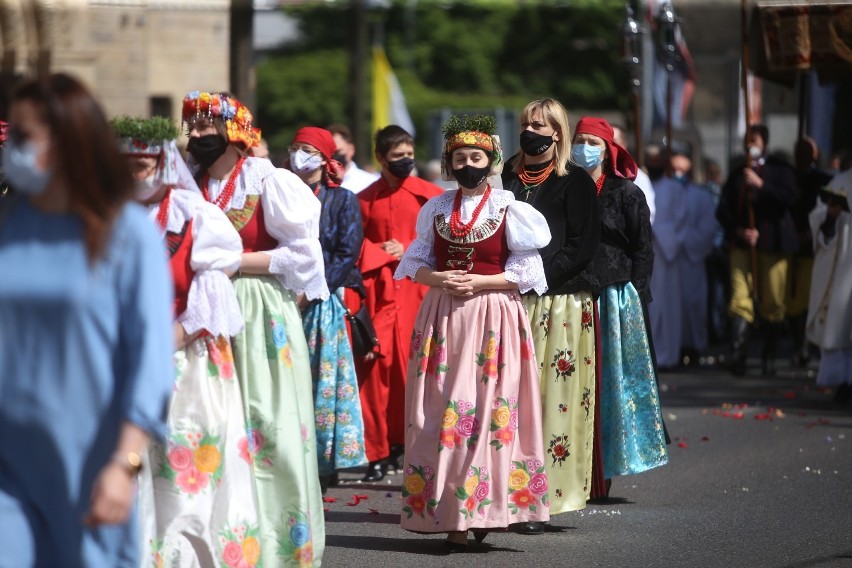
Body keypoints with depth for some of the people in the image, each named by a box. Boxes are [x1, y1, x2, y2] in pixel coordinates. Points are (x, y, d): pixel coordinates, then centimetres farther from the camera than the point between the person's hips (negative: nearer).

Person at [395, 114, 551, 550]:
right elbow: (416, 263, 12)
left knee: (489, 412, -6)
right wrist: (438, 279, -9)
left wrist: (478, 282, -13)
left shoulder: (508, 209, 1)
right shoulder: (436, 209, 11)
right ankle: (448, 515, 0)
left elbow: (525, 272, -2)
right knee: (441, 413, -2)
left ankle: (483, 510, -2)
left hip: (493, 318, -3)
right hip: (442, 317, 3)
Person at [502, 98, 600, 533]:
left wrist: (537, 276, -14)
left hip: (559, 303, -4)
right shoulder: (507, 178, 17)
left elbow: (582, 246, -5)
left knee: (550, 397, -7)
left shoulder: (576, 183, 2)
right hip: (509, 301, 4)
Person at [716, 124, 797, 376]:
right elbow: (723, 209, 9)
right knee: (740, 298, -12)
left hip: (772, 243, -1)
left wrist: (761, 185, -18)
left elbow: (788, 198, -9)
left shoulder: (780, 170, 7)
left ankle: (769, 357, 13)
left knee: (772, 303, 2)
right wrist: (738, 231, -8)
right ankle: (737, 355, -21)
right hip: (742, 242, 1)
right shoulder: (737, 174, 14)